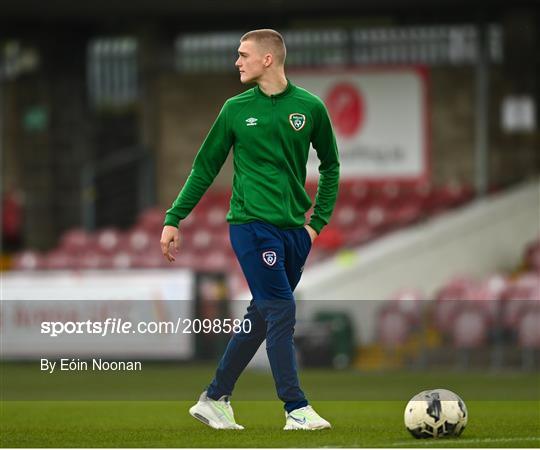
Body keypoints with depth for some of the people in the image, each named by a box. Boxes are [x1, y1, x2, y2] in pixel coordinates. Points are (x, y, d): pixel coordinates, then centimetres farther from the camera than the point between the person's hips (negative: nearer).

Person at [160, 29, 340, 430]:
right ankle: (297, 409, -11)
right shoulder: (236, 110, 2)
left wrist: (318, 221, 9)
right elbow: (205, 168, 8)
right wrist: (174, 219, 5)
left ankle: (214, 400, 21)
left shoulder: (310, 108, 4)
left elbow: (330, 166, 16)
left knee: (260, 319, 8)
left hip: (293, 230, 3)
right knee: (281, 312, -13)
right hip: (251, 223, -3)